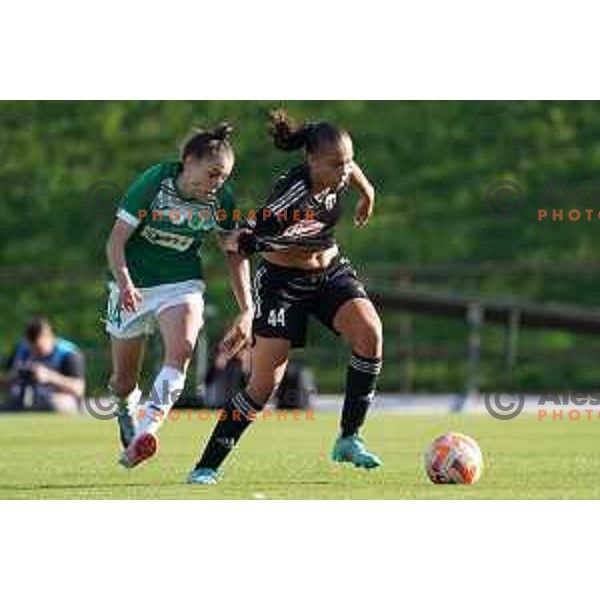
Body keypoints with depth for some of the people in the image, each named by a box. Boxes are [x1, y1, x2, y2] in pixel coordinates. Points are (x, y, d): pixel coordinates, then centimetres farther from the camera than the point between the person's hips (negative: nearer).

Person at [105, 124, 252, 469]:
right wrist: (124, 282, -35)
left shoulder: (221, 199, -10)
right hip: (134, 287, -1)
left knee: (181, 350, -30)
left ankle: (147, 429, -41)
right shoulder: (154, 183, -19)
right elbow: (116, 240, -17)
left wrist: (247, 311, -3)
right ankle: (127, 415, 43)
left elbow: (236, 253, 3)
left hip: (181, 285, 1)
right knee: (124, 381, 8)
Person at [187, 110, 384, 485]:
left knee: (370, 332, -22)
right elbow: (239, 243, -29)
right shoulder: (293, 195, -32)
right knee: (265, 383, -9)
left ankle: (349, 439, -11)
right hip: (283, 281, -6)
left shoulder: (339, 174, -12)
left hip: (330, 271, 6)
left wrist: (368, 193, 28)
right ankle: (208, 467, 5)